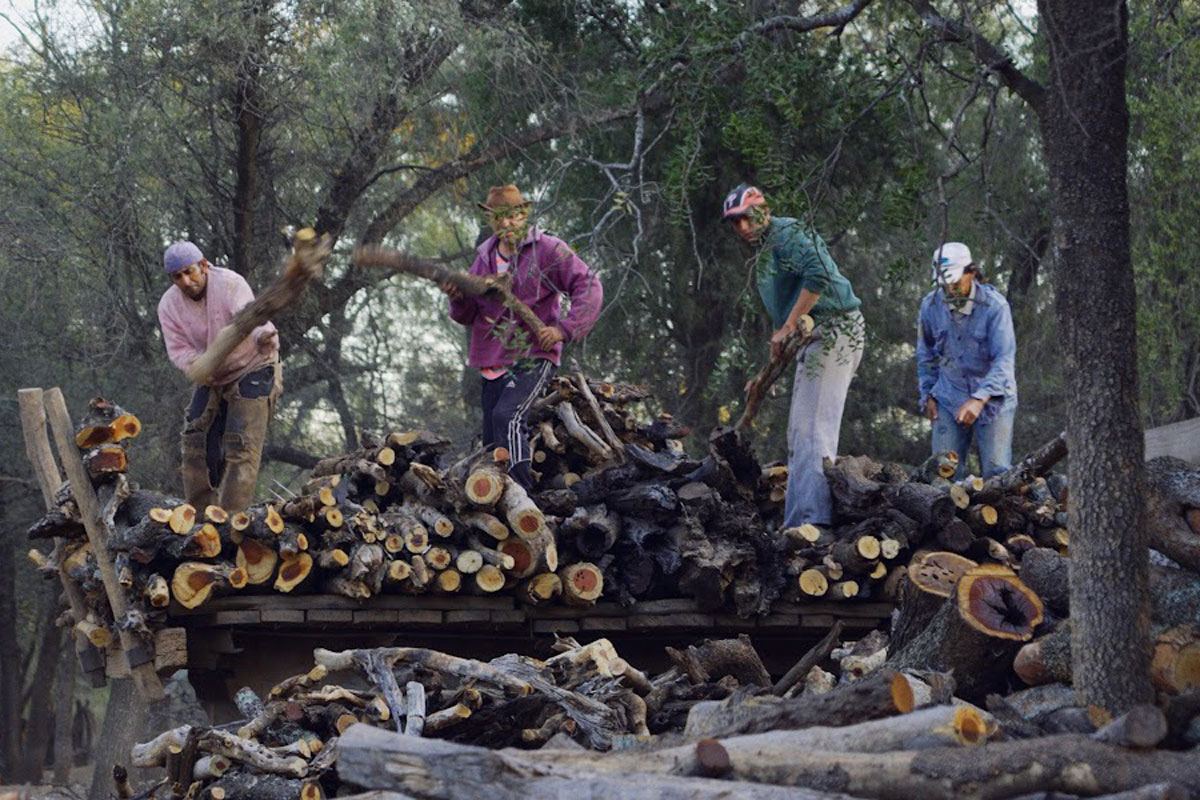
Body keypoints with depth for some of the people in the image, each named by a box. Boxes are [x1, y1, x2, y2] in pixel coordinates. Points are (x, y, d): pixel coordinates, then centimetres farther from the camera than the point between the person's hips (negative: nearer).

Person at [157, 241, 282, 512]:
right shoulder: (168, 305, -9)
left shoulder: (230, 284, -27)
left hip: (252, 370, -6)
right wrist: (198, 364, -36)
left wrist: (263, 338, -68)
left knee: (241, 445, -15)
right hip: (211, 378, 6)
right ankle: (200, 513, 12)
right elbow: (177, 349, -12)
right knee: (197, 442, 3)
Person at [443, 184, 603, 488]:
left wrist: (564, 329, -19)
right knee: (493, 443, 7)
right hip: (494, 361, 7)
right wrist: (459, 299, -7)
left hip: (533, 357, -7)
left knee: (506, 416, -28)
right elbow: (470, 315, 17)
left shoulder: (547, 250, -4)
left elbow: (589, 287, -9)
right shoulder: (485, 257, 14)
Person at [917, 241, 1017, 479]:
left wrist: (979, 399, -32)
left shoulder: (994, 306, -16)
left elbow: (1005, 359, -22)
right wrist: (928, 395, 11)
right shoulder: (931, 305, -2)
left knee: (997, 472, -8)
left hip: (992, 398, -3)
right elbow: (926, 355, 15)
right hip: (950, 398, 3)